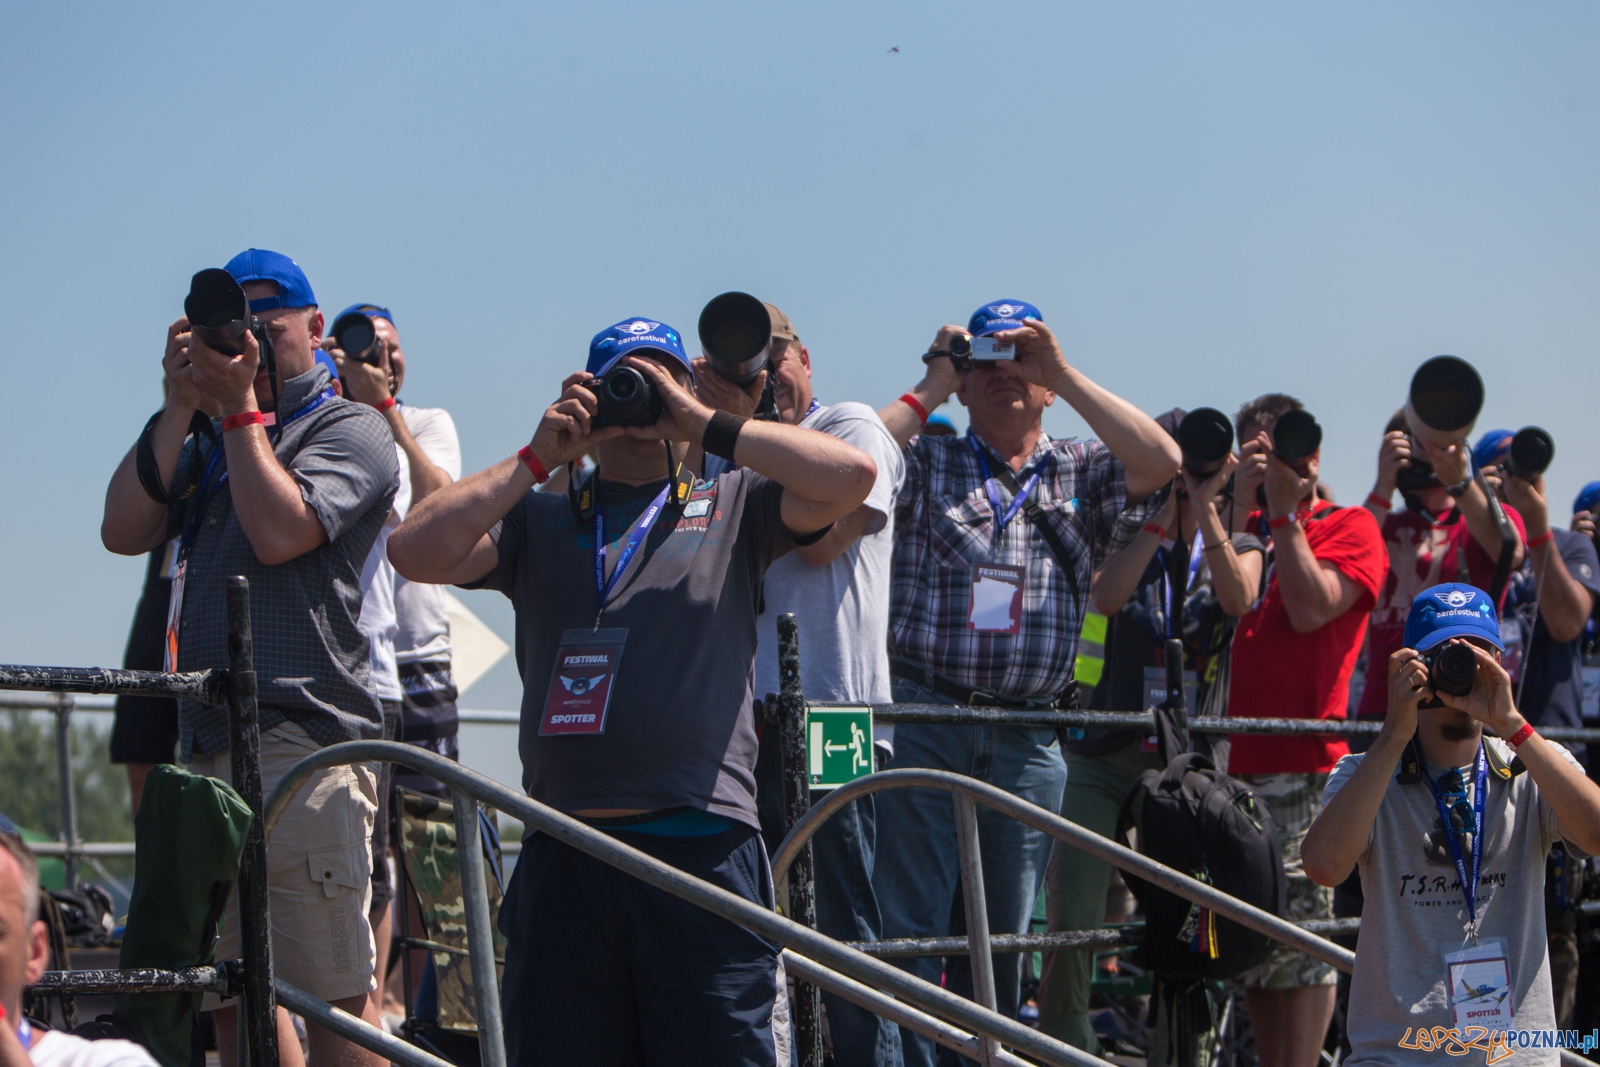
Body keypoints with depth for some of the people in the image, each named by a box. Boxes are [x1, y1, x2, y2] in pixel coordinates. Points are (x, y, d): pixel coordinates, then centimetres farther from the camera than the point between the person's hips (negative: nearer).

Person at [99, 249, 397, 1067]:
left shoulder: (348, 430, 4)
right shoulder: (207, 445, 23)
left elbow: (279, 531, -12)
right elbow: (123, 531, 8)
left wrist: (240, 405, -5)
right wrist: (180, 407, 3)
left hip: (301, 743, -7)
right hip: (206, 744, 7)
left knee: (333, 998, -11)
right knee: (232, 998, 8)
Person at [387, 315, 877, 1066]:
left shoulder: (732, 508, 13)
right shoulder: (538, 520, 18)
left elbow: (852, 475, -3)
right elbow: (416, 552, 3)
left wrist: (702, 423, -3)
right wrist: (538, 457, 2)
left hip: (703, 854, -2)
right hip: (563, 860, 2)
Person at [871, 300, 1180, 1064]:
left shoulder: (1082, 474, 14)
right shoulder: (925, 463, 11)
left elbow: (1160, 463, -6)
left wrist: (1064, 373, -4)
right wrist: (931, 386, -1)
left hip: (1028, 739, 2)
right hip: (920, 716, -2)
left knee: (1003, 937, 7)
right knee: (909, 928, -6)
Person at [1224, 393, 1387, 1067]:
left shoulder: (1350, 528, 5)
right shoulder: (1243, 529, 21)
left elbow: (1311, 608, -11)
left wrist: (1285, 508, -8)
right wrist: (1241, 505, -2)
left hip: (1304, 765, -6)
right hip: (1233, 759, 6)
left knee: (1299, 937, -9)